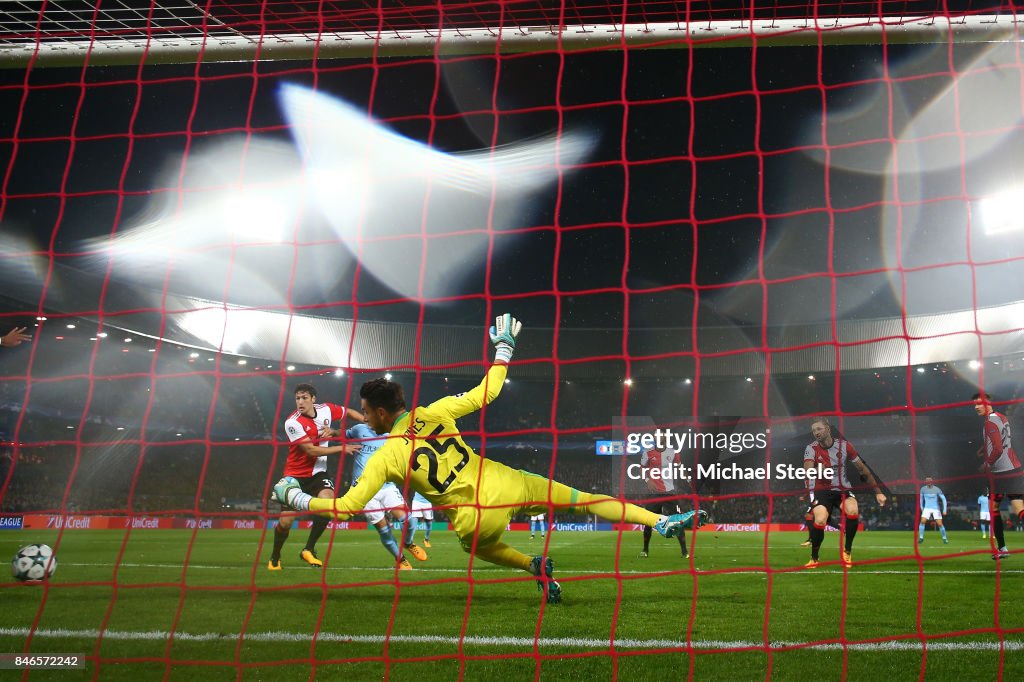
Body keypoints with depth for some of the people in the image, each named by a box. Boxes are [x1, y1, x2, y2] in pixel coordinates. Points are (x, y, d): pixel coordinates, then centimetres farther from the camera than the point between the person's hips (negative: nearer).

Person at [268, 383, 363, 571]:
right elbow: (311, 450, -20)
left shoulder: (326, 409, -5)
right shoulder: (292, 423, -19)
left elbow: (349, 412, 16)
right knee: (285, 521, -6)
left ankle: (308, 550, -6)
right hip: (295, 473, -3)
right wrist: (342, 448, -18)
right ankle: (274, 558, 25)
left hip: (317, 472, 3)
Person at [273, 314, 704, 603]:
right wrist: (504, 347, 20)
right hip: (507, 483, 2)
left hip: (476, 516, -1)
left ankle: (535, 566, 15)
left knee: (477, 545, 36)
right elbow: (487, 392, 7)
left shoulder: (384, 458, -5)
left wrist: (292, 496, 10)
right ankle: (664, 523, 0)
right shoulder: (437, 413, 0)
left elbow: (343, 508, -5)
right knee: (584, 500, 8)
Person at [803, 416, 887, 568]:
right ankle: (814, 559, -2)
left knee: (853, 511, -30)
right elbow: (807, 470, -26)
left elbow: (862, 468, 5)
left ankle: (847, 551, -5)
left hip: (843, 490, 1)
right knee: (820, 520, -27)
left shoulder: (844, 445, -4)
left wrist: (878, 492, 7)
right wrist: (817, 470, -48)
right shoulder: (811, 448, -9)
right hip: (822, 491, -1)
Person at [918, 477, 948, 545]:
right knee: (922, 521, -16)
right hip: (927, 508, 2)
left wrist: (944, 510, -12)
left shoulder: (937, 489, -13)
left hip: (936, 509, -2)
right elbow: (921, 498, 13)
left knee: (939, 524, -8)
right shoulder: (923, 489, -3)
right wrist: (922, 508, 16)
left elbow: (943, 499, -8)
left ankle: (944, 538, 13)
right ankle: (921, 538, -7)